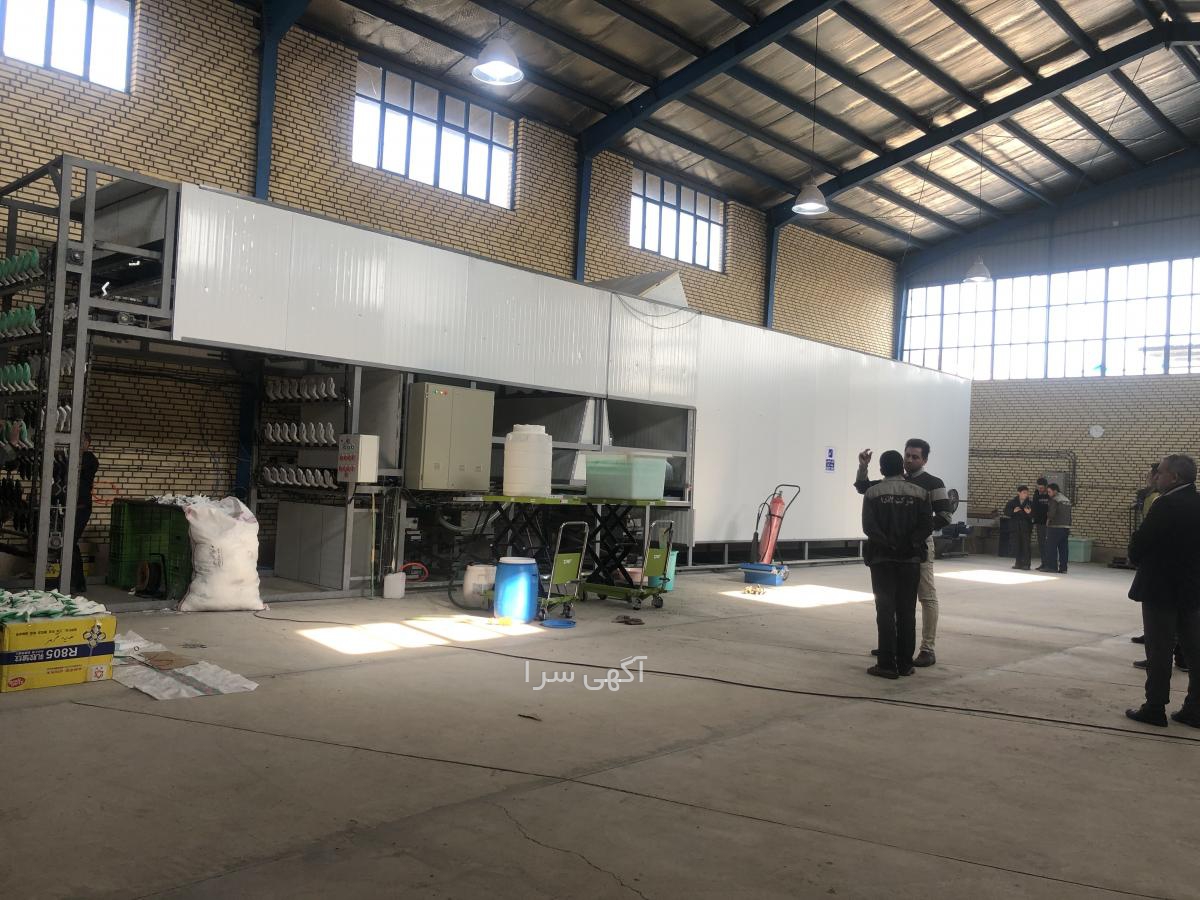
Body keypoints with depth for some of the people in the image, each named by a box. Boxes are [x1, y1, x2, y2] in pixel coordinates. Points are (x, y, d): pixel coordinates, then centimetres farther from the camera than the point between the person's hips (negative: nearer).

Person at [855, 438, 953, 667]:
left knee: (927, 597, -4)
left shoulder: (933, 484, -6)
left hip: (920, 546, -7)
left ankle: (928, 650, -2)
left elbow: (945, 517, -10)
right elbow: (862, 487, 12)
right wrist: (863, 467, -4)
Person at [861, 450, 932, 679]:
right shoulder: (920, 493, 2)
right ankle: (905, 664, 10)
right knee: (907, 612, 8)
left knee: (885, 611, 1)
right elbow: (927, 526, -7)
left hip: (882, 558, -1)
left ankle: (887, 664, -1)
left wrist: (889, 545, -7)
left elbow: (868, 527, -11)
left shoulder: (872, 493, -2)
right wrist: (909, 544, -5)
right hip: (911, 558, 2)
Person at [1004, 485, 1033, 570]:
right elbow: (1006, 511, 1)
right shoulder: (1012, 502, 5)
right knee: (1017, 545, 5)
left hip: (1026, 527, -2)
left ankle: (1026, 563, -2)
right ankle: (1018, 562, 13)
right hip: (1015, 527, 2)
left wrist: (1029, 512, -24)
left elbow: (1034, 515, -3)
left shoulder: (1030, 503, 2)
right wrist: (1013, 511, -16)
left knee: (1026, 545, -5)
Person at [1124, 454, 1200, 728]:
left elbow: (1138, 544, -16)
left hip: (1160, 588, -7)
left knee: (1160, 650, -1)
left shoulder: (1166, 505, -18)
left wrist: (1138, 558, 4)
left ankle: (1155, 708, 5)